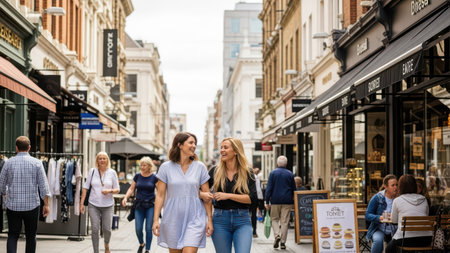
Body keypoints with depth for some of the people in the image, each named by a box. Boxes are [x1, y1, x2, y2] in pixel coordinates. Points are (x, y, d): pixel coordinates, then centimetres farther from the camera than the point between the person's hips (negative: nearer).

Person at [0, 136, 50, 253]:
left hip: (13, 205, 1)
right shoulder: (36, 163, -4)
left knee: (12, 235, 6)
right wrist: (46, 204, 1)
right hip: (32, 205, 0)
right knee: (31, 236, 11)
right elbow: (43, 186, -6)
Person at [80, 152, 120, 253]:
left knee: (107, 229, 0)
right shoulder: (92, 171, 1)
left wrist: (110, 191, -17)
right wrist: (81, 203, 0)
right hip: (93, 205, 0)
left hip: (107, 205, 0)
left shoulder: (112, 172, 1)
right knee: (95, 229, -5)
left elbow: (117, 189, 5)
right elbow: (85, 188, 4)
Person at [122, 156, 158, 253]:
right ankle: (141, 244, 27)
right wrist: (125, 198, -8)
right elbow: (131, 189, 8)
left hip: (150, 205, -2)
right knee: (138, 229, -2)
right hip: (139, 205, 2)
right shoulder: (137, 176, 4)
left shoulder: (154, 177, -2)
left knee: (148, 229, -5)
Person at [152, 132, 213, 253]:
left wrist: (209, 219, 1)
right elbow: (160, 195, 1)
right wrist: (156, 220, -4)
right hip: (172, 219, 0)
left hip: (194, 219, 0)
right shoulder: (166, 167, 1)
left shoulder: (200, 167, 3)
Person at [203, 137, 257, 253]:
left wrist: (228, 195, -15)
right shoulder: (215, 171, 6)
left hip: (242, 221, -2)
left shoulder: (247, 173, 1)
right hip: (220, 220, 2)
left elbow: (253, 198, -8)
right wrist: (203, 195, -12)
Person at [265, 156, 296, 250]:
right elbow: (294, 189, 9)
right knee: (285, 221, 3)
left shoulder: (273, 173, -1)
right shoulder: (290, 174, 4)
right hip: (287, 201, 1)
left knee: (274, 219, 13)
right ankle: (283, 242, 2)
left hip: (275, 200, -1)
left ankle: (277, 235, -10)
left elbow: (268, 188, -4)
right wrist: (293, 202, 17)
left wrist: (267, 202, -1)